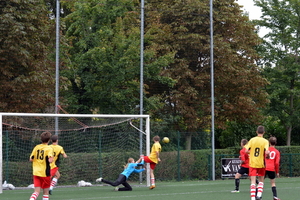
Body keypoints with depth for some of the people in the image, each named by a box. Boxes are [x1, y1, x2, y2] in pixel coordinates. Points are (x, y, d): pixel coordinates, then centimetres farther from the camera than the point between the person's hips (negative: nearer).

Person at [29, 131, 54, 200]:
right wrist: (52, 158, -2)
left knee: (37, 191, 3)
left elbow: (31, 159, 7)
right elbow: (50, 160, -23)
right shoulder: (49, 149, -10)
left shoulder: (36, 147, 4)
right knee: (46, 191, 11)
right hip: (45, 173, -4)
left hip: (36, 173, 4)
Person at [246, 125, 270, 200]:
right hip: (261, 164, -1)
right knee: (261, 181, 16)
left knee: (253, 182, 1)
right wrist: (267, 155, 2)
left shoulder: (252, 140, -1)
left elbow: (247, 150, -6)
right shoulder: (265, 141, -6)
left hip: (252, 164, 1)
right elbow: (266, 152, -20)